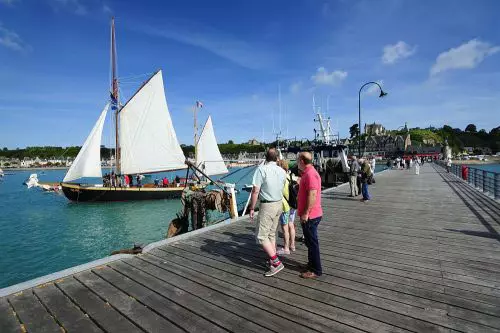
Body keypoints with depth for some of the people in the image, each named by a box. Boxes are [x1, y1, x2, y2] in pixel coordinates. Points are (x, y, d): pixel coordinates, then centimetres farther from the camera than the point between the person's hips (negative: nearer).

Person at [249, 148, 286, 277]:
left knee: (261, 236, 1)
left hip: (267, 206, -7)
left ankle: (276, 262, 0)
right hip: (279, 204, 7)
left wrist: (252, 208, -10)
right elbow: (282, 188, 11)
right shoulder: (282, 171, 2)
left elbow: (255, 191, -18)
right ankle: (273, 260, 29)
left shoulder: (261, 169, -16)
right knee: (271, 234, 19)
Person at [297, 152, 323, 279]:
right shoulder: (308, 173, 12)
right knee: (310, 241, 21)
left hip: (310, 215, -10)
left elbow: (312, 195, -28)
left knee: (312, 242, 1)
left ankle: (316, 270, 14)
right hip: (310, 214, 10)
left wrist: (306, 213, -24)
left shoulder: (310, 174, -21)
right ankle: (312, 263, 36)